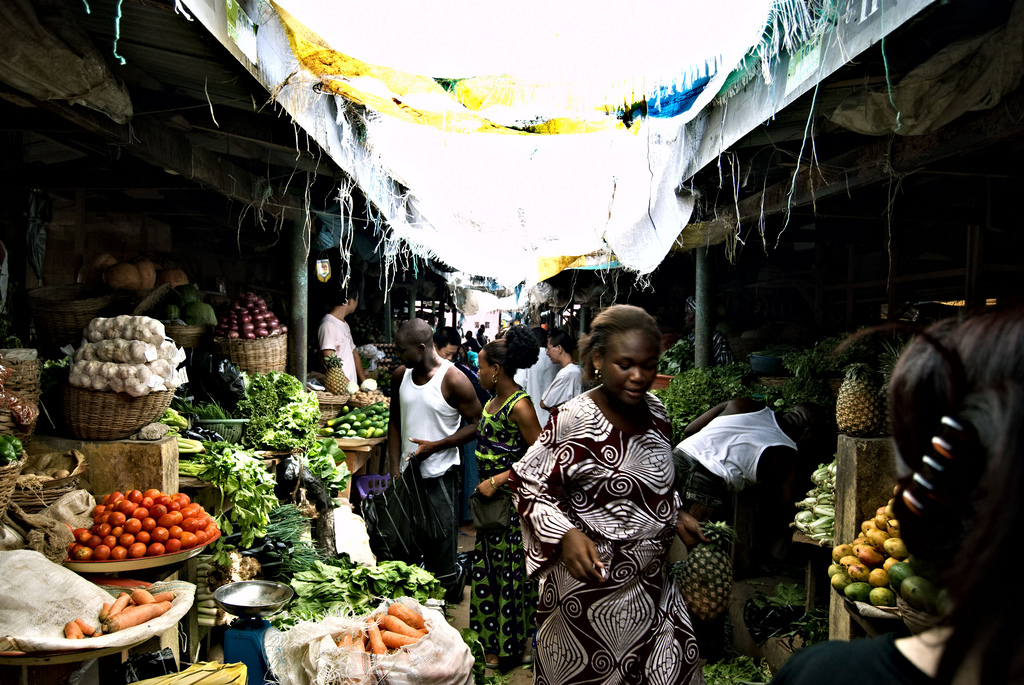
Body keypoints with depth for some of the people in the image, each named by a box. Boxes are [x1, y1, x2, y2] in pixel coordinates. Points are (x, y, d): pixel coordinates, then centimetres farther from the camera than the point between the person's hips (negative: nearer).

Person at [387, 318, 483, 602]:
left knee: (439, 542, 1)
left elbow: (476, 424, -11)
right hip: (407, 472, 6)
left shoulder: (453, 380, -15)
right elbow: (395, 422, 12)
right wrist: (395, 468, 5)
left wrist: (434, 446, -18)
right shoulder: (400, 375, 4)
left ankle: (448, 593, 21)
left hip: (439, 475, -6)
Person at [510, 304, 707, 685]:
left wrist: (676, 513, 6)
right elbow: (531, 486, -14)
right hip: (592, 579, -6)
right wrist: (566, 534, -27)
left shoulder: (655, 411, 2)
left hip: (652, 579, 7)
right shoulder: (573, 420, -21)